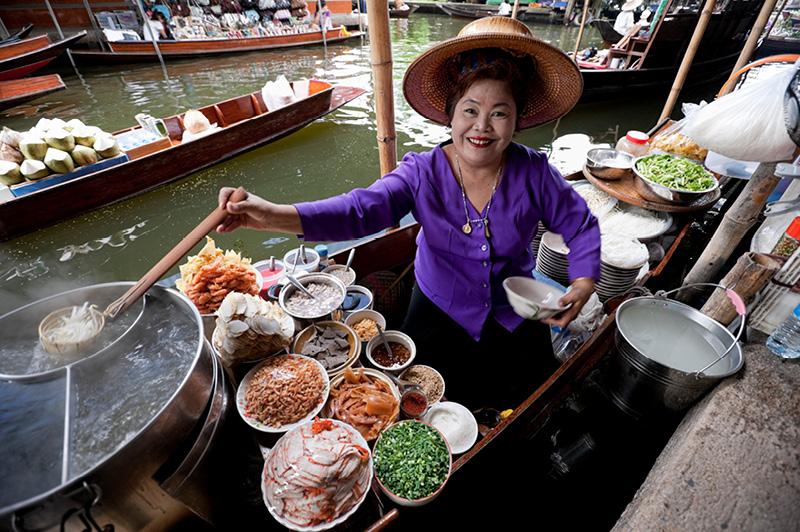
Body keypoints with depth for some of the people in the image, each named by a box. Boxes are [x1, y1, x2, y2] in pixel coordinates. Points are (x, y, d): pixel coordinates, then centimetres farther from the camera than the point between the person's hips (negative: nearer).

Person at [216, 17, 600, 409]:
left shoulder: (534, 173, -13)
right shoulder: (423, 173, -17)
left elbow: (581, 225, 0)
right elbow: (361, 209, -31)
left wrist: (584, 281, -16)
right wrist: (276, 216, -45)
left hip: (513, 315, 2)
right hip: (439, 313, -1)